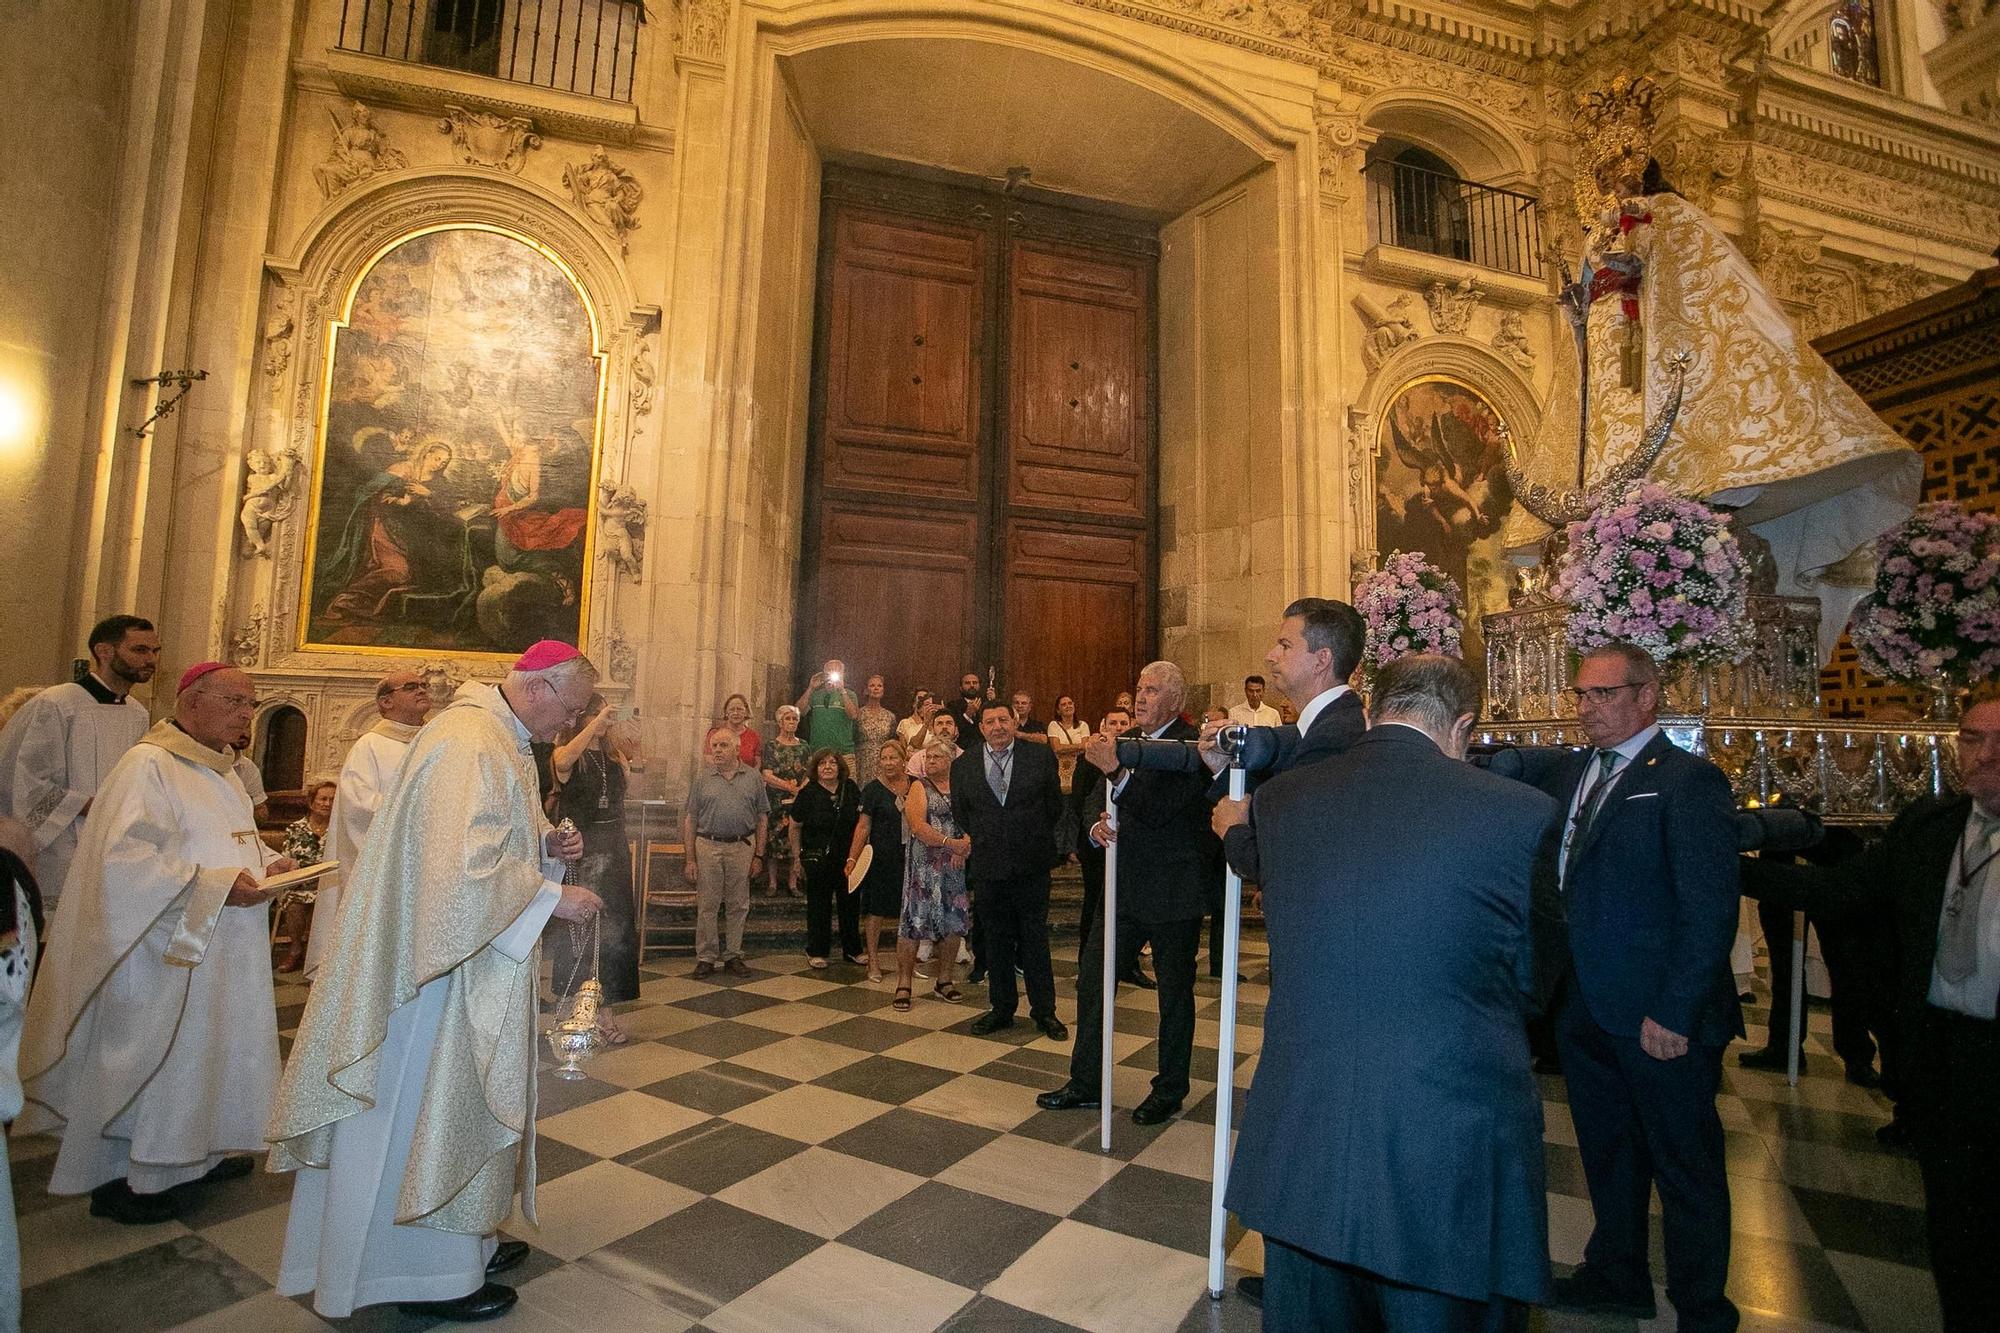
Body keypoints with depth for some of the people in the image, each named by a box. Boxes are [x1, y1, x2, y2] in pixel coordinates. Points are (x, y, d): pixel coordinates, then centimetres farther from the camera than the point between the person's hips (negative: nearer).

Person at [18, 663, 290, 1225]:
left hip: (218, 950, 9)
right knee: (152, 1053, 3)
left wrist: (268, 862, 2)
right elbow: (125, 858, -24)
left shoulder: (221, 771, 12)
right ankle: (121, 1181, 20)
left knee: (206, 1048, 17)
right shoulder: (148, 766, -16)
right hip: (166, 950, -9)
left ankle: (195, 1152, 32)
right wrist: (216, 884, -27)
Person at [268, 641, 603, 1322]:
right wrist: (553, 896, -21)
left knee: (452, 1103, 21)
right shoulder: (469, 743, -25)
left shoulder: (500, 738, 8)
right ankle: (428, 1274, 24)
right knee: (427, 1108, 7)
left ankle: (461, 1240, 37)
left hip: (460, 950, 10)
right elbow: (467, 866, -30)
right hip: (439, 963, -10)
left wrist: (546, 842, 1)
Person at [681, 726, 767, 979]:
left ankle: (733, 956, 18)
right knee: (707, 906, 3)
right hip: (708, 846, 0)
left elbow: (762, 819, 7)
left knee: (738, 906, 7)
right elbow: (690, 821, 5)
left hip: (742, 847, 1)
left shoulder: (753, 780, 6)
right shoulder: (702, 781, 5)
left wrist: (758, 856, 2)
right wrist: (690, 860, -1)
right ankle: (706, 958, 13)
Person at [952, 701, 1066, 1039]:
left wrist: (1037, 842, 9)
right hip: (987, 868, 2)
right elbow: (960, 813, 13)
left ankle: (1044, 1010, 21)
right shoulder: (963, 765, 2)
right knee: (995, 941, 12)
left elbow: (1054, 804, 6)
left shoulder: (1040, 756, -2)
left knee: (1035, 939, 8)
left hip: (1031, 865, -2)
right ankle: (1001, 1008, 26)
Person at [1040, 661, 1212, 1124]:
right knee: (1091, 978, 10)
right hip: (1125, 885, 7)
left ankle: (1169, 1090, 27)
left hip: (1172, 891, -7)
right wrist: (1098, 826, -7)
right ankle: (1084, 1083, 25)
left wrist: (1115, 770, -32)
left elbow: (1161, 812, -25)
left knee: (1175, 992, 10)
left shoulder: (1189, 746, -15)